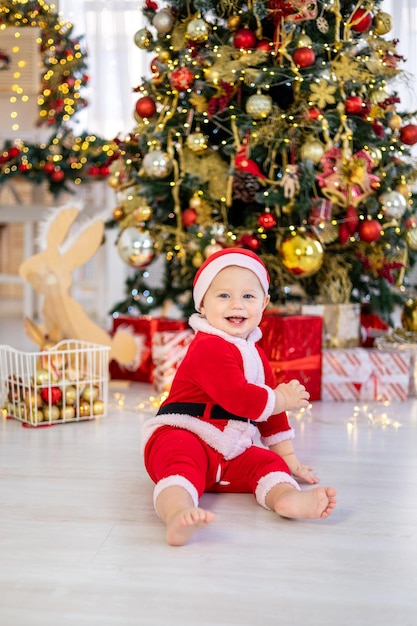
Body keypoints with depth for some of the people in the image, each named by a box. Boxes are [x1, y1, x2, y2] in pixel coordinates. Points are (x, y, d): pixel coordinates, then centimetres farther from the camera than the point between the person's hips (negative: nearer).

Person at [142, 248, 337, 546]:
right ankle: (178, 514, -65)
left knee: (269, 461, -13)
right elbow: (238, 397, -23)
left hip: (232, 452, 8)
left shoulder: (257, 355, 16)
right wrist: (282, 399, -7)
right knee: (182, 462, -37)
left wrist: (288, 455, 21)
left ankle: (288, 497, -45)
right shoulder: (209, 348, -14)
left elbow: (272, 412, 23)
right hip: (182, 436, -8)